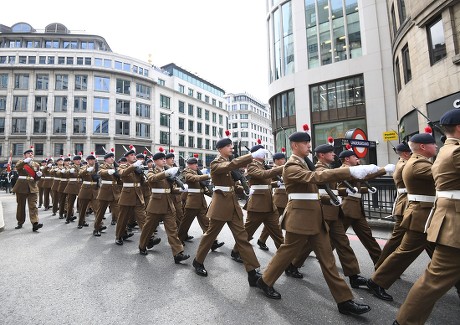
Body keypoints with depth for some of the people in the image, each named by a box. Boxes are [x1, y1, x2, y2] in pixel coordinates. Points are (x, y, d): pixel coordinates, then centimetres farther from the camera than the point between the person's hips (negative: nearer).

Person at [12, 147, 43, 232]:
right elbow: (17, 167, -19)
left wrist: (39, 175, -10)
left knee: (33, 206, -9)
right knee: (20, 205, 10)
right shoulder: (21, 162, 7)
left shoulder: (36, 164, 11)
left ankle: (35, 223, -18)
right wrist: (25, 161, -31)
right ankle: (20, 222, 25)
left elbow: (36, 178, 11)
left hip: (32, 187, 0)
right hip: (21, 187, 0)